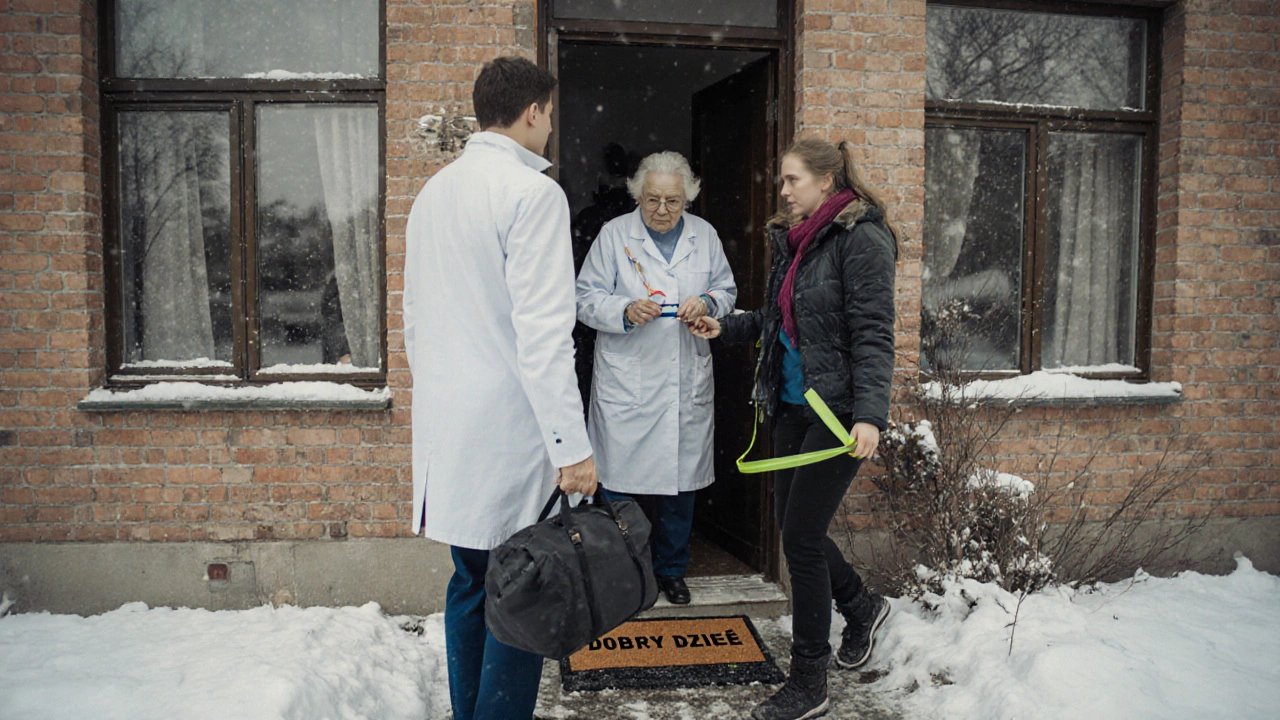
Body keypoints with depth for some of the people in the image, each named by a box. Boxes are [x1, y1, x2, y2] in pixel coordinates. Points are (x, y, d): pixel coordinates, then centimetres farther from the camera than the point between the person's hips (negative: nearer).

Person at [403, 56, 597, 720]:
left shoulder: (432, 192, 13)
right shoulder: (532, 192, -12)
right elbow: (543, 335, -20)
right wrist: (572, 447, -18)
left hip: (444, 425, 9)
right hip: (508, 432, -8)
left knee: (470, 581, 18)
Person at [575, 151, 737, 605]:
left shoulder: (704, 235, 9)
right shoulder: (614, 234, -1)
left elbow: (727, 290, 16)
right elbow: (587, 299, -3)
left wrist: (708, 304, -7)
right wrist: (626, 311, -21)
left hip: (688, 382, 4)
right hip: (625, 383, -3)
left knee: (681, 477, 11)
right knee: (620, 478, 0)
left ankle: (671, 569, 29)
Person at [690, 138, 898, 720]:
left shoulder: (860, 237, -12)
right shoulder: (793, 239, 14)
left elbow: (873, 333, -19)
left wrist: (869, 415, -26)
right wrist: (725, 328, 14)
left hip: (836, 410, -8)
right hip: (793, 404, 8)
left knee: (801, 537, -5)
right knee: (791, 523, 15)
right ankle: (861, 606, 42)